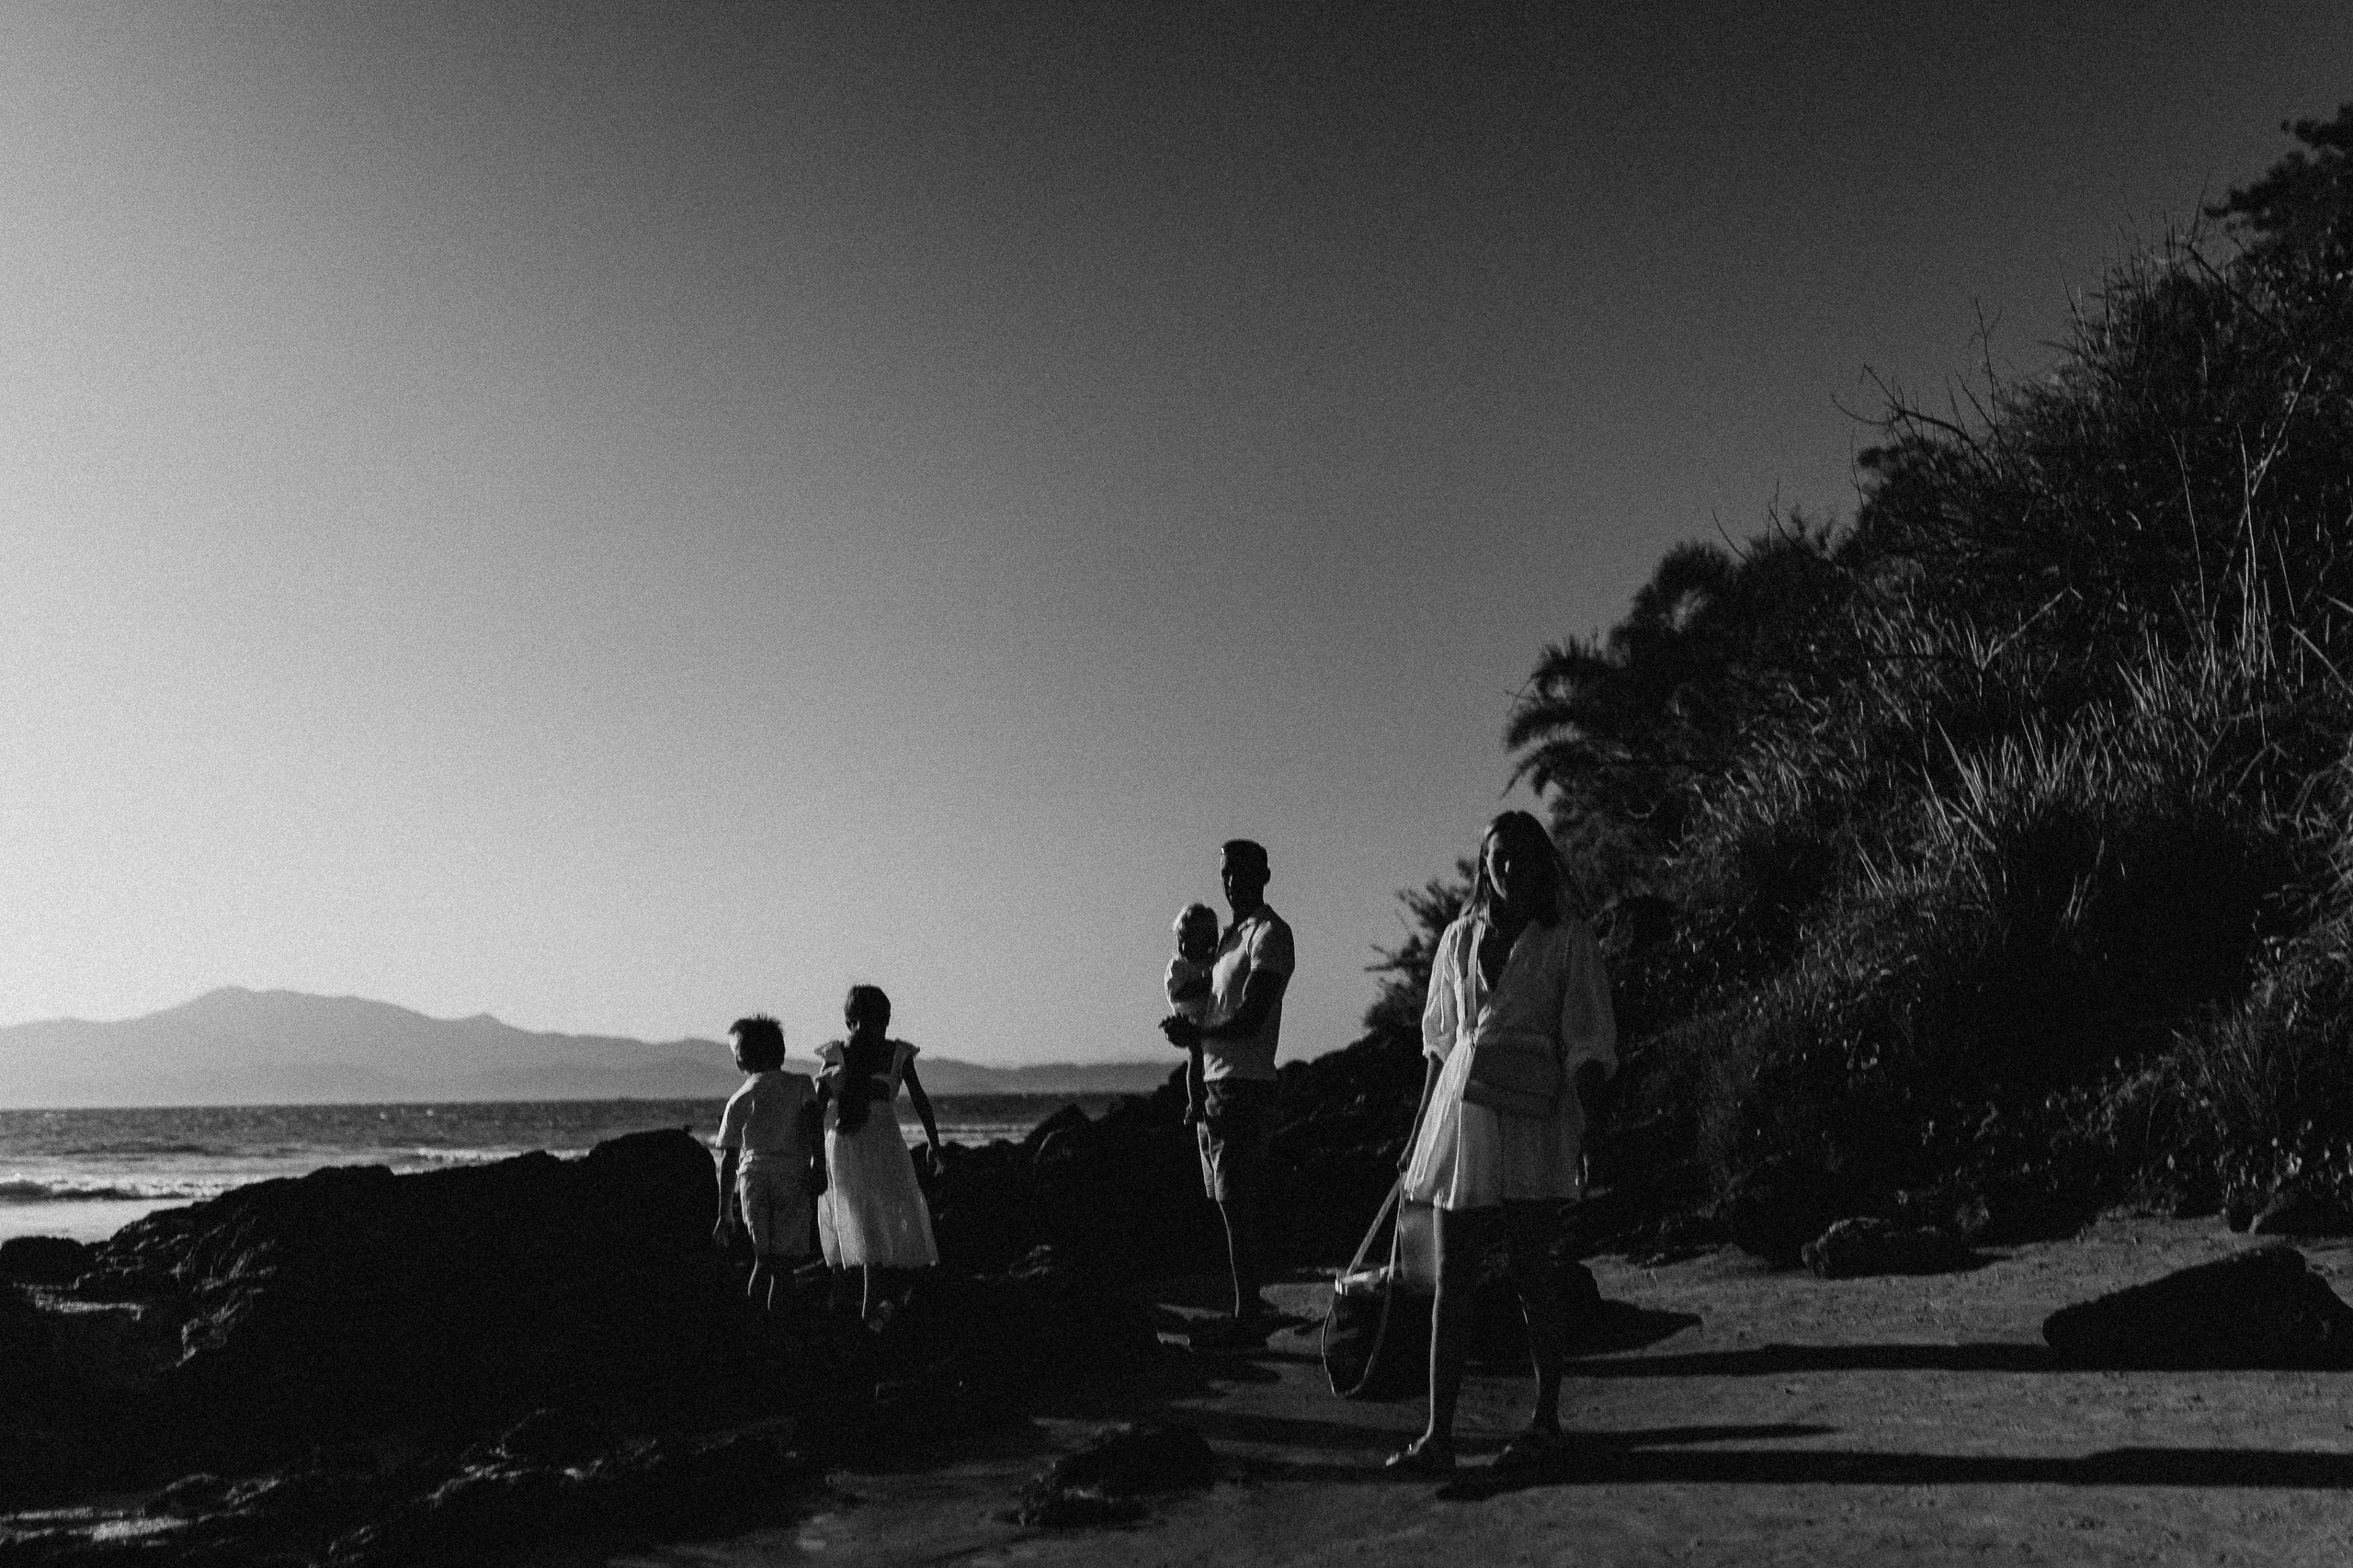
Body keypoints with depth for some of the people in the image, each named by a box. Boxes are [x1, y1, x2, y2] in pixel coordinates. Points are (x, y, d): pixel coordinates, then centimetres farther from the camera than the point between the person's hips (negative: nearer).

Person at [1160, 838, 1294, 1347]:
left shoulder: (1270, 933, -9)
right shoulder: (1232, 934, 20)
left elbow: (1250, 1019, -16)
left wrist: (1195, 1034, -15)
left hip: (1244, 1086, -9)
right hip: (1215, 1084, 9)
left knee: (1237, 1207, -8)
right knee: (1231, 1206, 12)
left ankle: (1247, 1316, -3)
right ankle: (1251, 1309, 19)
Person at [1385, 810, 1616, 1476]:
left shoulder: (1568, 940, 0)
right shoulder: (1459, 938, 12)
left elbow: (1589, 1045, -3)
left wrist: (1584, 1131, -12)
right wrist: (1420, 1131, 14)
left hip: (1534, 1121, -4)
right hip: (1461, 1115, 4)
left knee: (1531, 1275, 2)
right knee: (1449, 1281, 1)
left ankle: (1546, 1423, 17)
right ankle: (1438, 1434, 4)